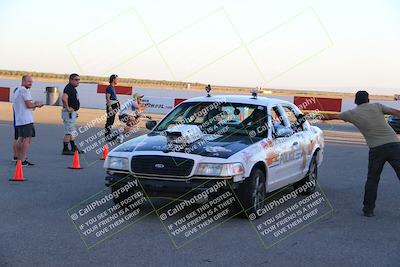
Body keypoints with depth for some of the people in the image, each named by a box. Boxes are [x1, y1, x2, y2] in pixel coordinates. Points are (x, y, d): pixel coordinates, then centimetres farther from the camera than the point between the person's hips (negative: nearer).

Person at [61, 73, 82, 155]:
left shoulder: (73, 88, 15)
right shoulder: (69, 88, -18)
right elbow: (64, 98, -35)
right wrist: (67, 108, -26)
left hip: (73, 112, 11)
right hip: (69, 113, -11)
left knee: (73, 132, 18)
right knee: (68, 132, -8)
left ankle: (74, 148, 27)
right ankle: (65, 149, -4)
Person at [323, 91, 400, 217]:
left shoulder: (352, 113, 13)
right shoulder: (376, 106, 11)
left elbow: (335, 116, 30)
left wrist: (325, 117, 49)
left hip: (376, 149, 0)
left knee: (372, 179, 16)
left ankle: (368, 209, 16)